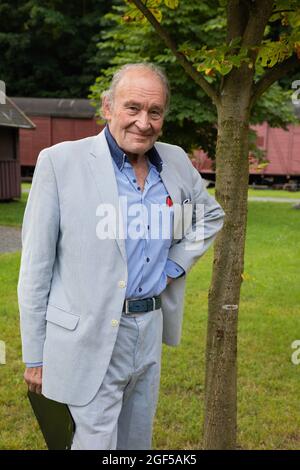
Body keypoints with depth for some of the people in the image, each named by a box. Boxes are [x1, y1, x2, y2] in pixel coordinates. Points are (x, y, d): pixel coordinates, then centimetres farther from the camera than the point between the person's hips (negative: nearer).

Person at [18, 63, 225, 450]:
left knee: (138, 442, 20)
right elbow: (35, 267, -8)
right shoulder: (61, 162, -12)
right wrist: (34, 355, -5)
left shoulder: (177, 162, 3)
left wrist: (177, 265, 5)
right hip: (90, 339, -5)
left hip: (150, 331, 6)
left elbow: (211, 216, 22)